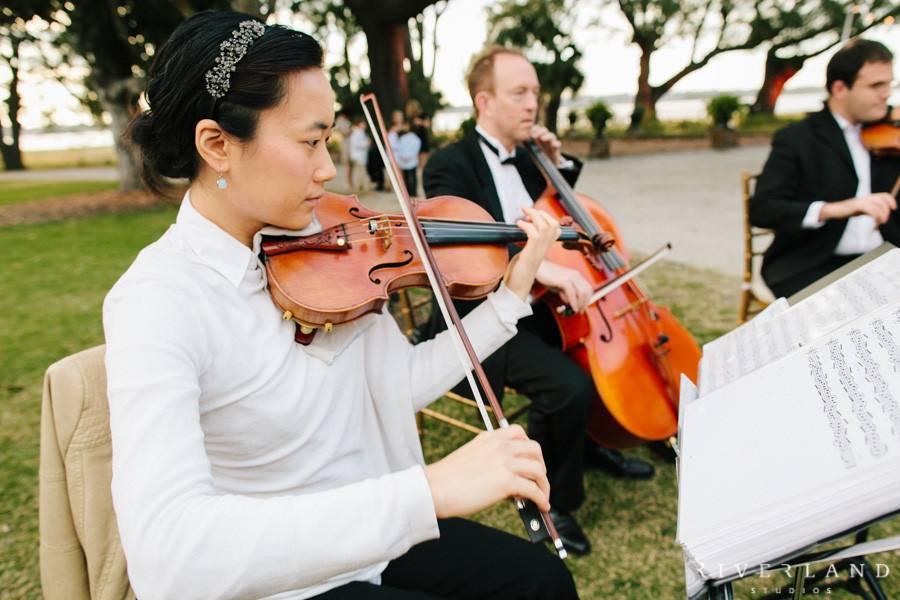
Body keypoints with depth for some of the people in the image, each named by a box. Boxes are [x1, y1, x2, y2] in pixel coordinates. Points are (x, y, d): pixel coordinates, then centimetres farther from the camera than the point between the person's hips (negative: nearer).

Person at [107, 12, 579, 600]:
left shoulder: (312, 247, -5)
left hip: (371, 538, 6)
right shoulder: (157, 301, -25)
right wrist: (430, 490, -43)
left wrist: (512, 293, -4)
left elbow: (403, 382, -1)